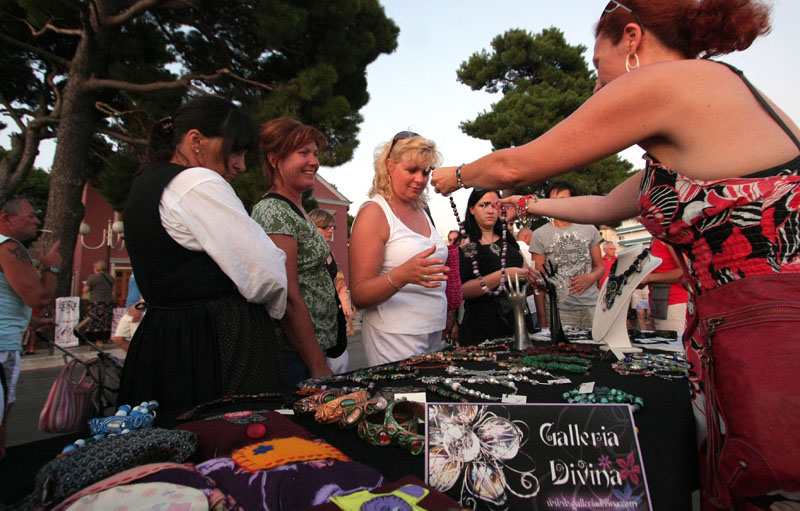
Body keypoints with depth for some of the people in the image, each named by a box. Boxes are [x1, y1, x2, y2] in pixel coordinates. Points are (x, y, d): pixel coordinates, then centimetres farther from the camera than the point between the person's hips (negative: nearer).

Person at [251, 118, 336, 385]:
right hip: (292, 354, -9)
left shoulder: (296, 210, 12)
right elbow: (289, 300, -22)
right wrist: (319, 368, -17)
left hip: (312, 348, 9)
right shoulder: (273, 212, -17)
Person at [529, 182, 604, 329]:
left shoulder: (589, 229, 12)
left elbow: (600, 266, 18)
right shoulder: (539, 235, 3)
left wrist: (591, 277, -7)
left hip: (592, 306, 3)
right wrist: (542, 318, -5)